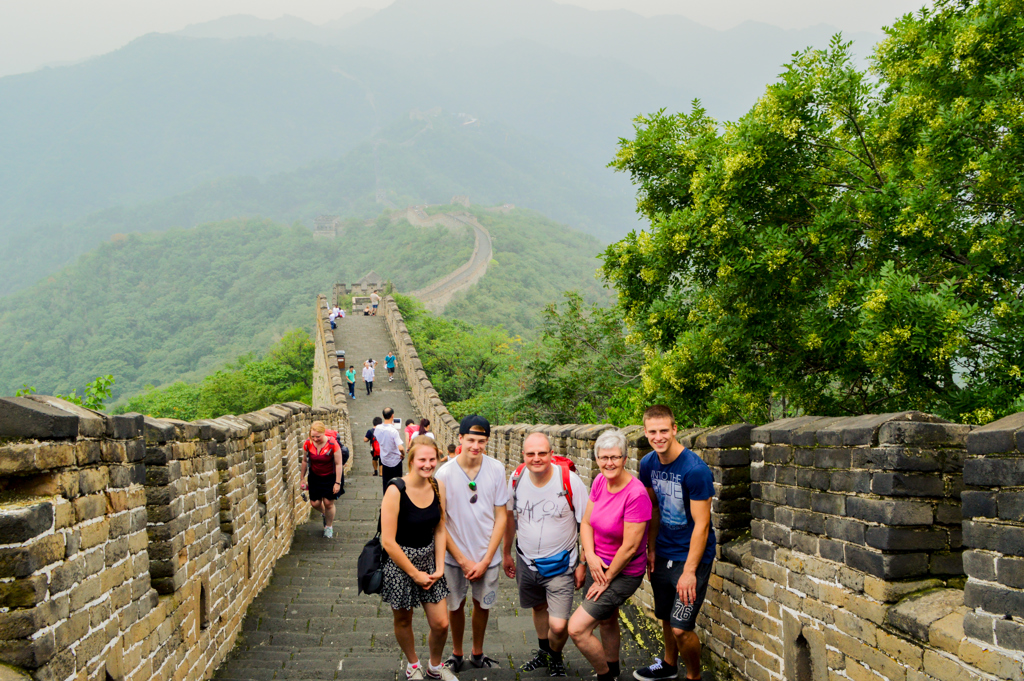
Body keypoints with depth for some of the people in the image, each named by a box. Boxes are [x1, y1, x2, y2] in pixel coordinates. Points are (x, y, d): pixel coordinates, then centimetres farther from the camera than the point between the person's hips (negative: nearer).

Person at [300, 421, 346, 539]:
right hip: (315, 477, 3)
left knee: (328, 503, 2)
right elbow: (305, 461, 4)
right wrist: (302, 478, 9)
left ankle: (329, 526, 27)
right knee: (315, 503, 4)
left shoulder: (332, 444, -24)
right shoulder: (308, 444, -13)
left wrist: (338, 483, -15)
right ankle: (326, 514, 39)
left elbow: (338, 464, -16)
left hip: (330, 477, -3)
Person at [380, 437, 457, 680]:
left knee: (440, 624, 7)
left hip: (428, 559, 4)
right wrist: (415, 574, -14)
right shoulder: (396, 491, -23)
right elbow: (388, 541, -21)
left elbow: (440, 530, 4)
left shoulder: (438, 487, -6)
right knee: (403, 621, 16)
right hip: (399, 562, -4)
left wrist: (439, 567, -4)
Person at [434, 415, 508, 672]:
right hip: (455, 555, -1)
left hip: (486, 554, 1)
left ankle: (477, 653, 37)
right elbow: (439, 522, -9)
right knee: (455, 605, 14)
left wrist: (485, 559, -9)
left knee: (482, 604, 16)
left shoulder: (496, 469, -10)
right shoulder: (445, 473, -15)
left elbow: (501, 517, -5)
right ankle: (456, 653, 36)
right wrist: (463, 560, -10)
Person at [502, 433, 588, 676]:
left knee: (558, 626, -9)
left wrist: (582, 565, -10)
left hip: (560, 564, -4)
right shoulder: (516, 479, -8)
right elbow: (510, 516, 10)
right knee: (539, 607, 25)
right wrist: (506, 553, 17)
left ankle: (555, 658, 24)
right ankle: (543, 652, 53)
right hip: (526, 562, 4)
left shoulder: (570, 481, -21)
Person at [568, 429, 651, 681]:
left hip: (624, 572, -7)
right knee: (606, 621, 26)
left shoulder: (636, 494, -27)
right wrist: (591, 556, -13)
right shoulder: (600, 482, -5)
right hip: (598, 565, 7)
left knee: (577, 629, -12)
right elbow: (586, 522, 4)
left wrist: (606, 580, -14)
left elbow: (630, 547, -23)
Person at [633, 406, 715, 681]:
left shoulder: (695, 470, -23)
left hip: (691, 555, -6)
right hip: (663, 553, 6)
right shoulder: (649, 464, -2)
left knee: (681, 627, -9)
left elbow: (701, 525, -20)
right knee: (666, 617, 19)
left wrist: (689, 571, -21)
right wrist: (651, 549, 10)